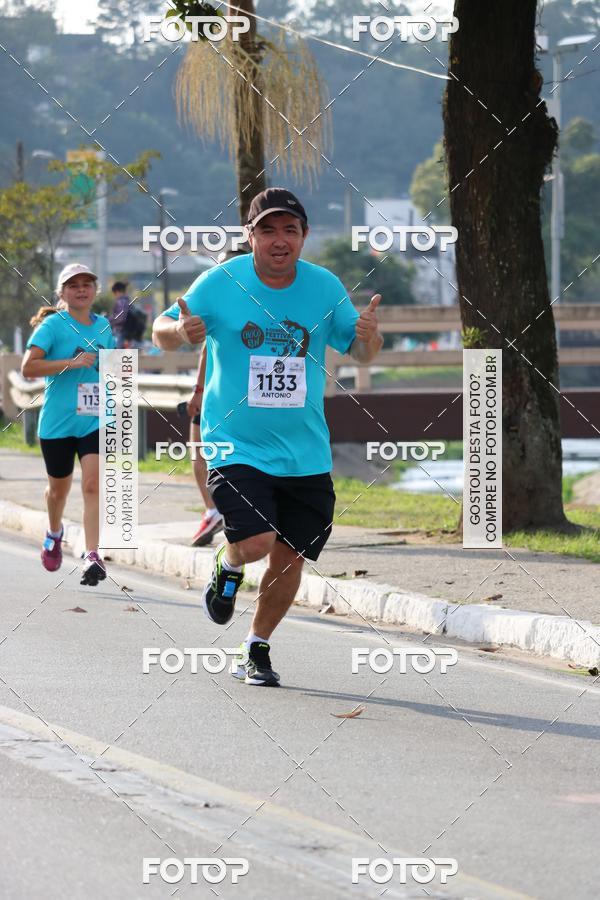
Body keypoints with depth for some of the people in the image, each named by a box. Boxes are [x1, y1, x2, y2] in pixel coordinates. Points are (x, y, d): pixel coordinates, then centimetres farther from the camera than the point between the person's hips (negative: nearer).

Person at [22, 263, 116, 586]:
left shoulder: (103, 326, 9)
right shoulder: (53, 325, -7)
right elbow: (28, 367, -18)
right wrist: (71, 363, -24)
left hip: (96, 421, 2)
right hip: (57, 422, -2)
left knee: (92, 484, -16)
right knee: (59, 488, 15)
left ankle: (92, 556, -21)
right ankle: (54, 533, 46)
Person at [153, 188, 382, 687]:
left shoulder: (325, 287, 1)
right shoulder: (219, 283, -7)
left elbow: (362, 353, 9)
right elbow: (162, 331, 0)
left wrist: (369, 336, -15)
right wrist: (179, 332, -24)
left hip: (305, 452, 3)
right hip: (236, 444, -3)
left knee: (289, 556, 5)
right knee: (256, 541, -21)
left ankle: (257, 648, 28)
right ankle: (227, 565, 17)